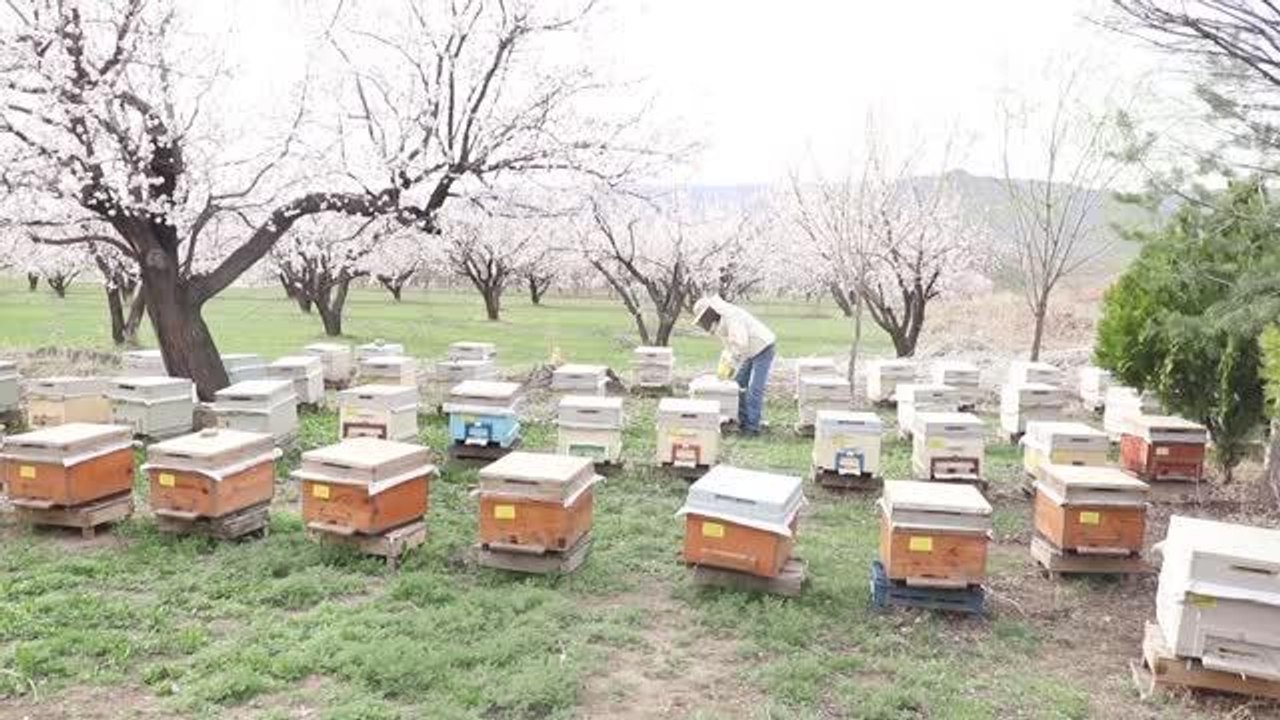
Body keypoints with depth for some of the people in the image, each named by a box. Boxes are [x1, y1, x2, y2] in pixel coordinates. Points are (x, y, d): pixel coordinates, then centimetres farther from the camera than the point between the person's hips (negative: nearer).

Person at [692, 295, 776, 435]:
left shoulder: (732, 317, -27)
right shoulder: (721, 321, 4)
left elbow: (741, 344, -32)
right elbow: (731, 345, 11)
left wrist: (729, 365, -25)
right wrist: (722, 366, 0)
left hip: (763, 349, -10)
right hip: (752, 353, 10)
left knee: (754, 390, -12)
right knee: (739, 385, 9)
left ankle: (752, 428, -9)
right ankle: (742, 422, 15)